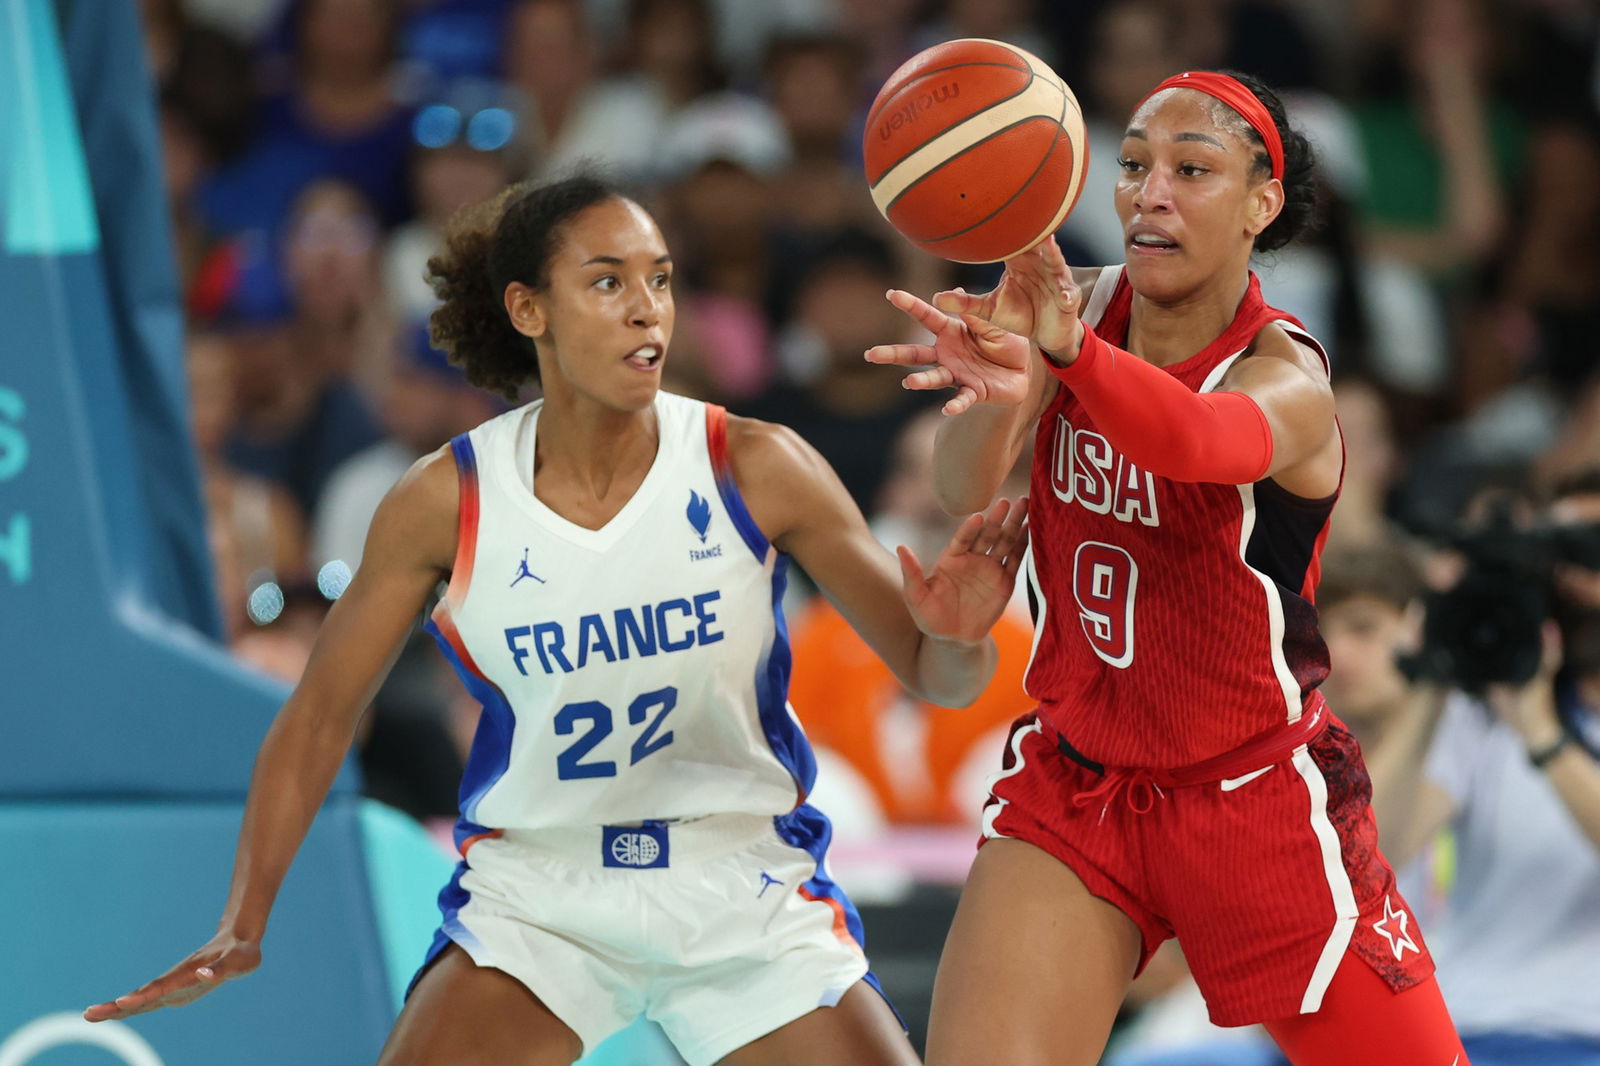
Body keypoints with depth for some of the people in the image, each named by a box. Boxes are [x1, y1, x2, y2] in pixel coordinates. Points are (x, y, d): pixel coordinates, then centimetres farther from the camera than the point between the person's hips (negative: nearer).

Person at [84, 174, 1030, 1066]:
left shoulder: (755, 469, -12)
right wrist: (243, 926, -6)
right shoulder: (448, 501, -10)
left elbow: (934, 679, -7)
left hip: (747, 900, 0)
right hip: (536, 896, 0)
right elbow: (321, 715, 1)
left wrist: (958, 636, -32)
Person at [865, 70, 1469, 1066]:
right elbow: (964, 488, -18)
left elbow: (1207, 441, -43)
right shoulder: (1081, 305, -2)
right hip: (1073, 785, 3)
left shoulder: (1286, 377, -17)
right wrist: (996, 388, -42)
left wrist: (1070, 355, -64)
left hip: (1256, 796, -3)